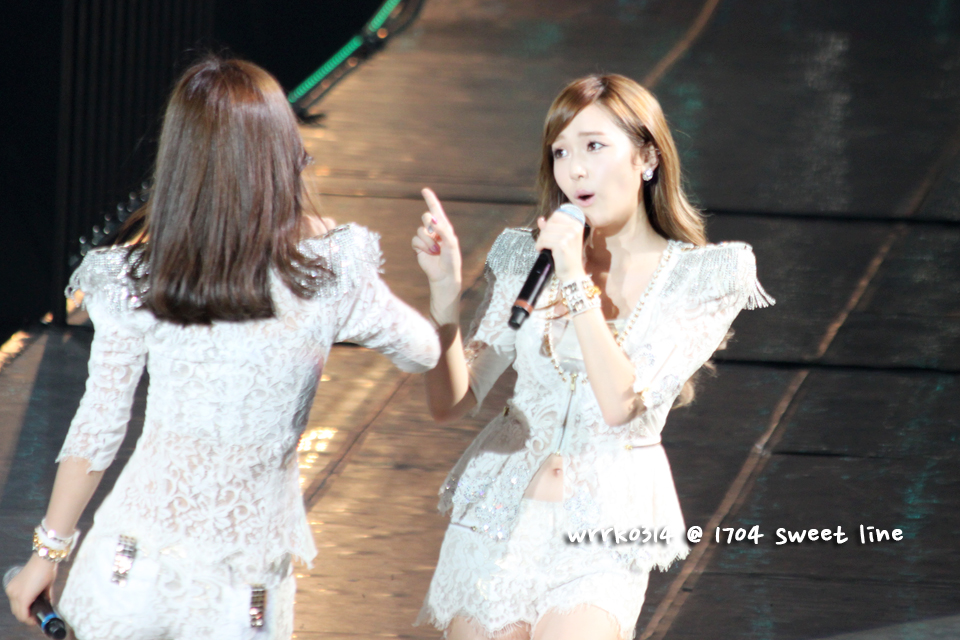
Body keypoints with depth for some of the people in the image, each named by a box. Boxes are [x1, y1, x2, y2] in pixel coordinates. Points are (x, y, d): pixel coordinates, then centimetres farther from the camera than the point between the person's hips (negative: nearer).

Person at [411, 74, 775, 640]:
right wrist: (445, 287, -11)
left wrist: (577, 281, -15)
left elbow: (622, 404, -16)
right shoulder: (528, 258, 4)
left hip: (602, 541, -3)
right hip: (499, 512, 3)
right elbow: (451, 401, 1)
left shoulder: (704, 279, -4)